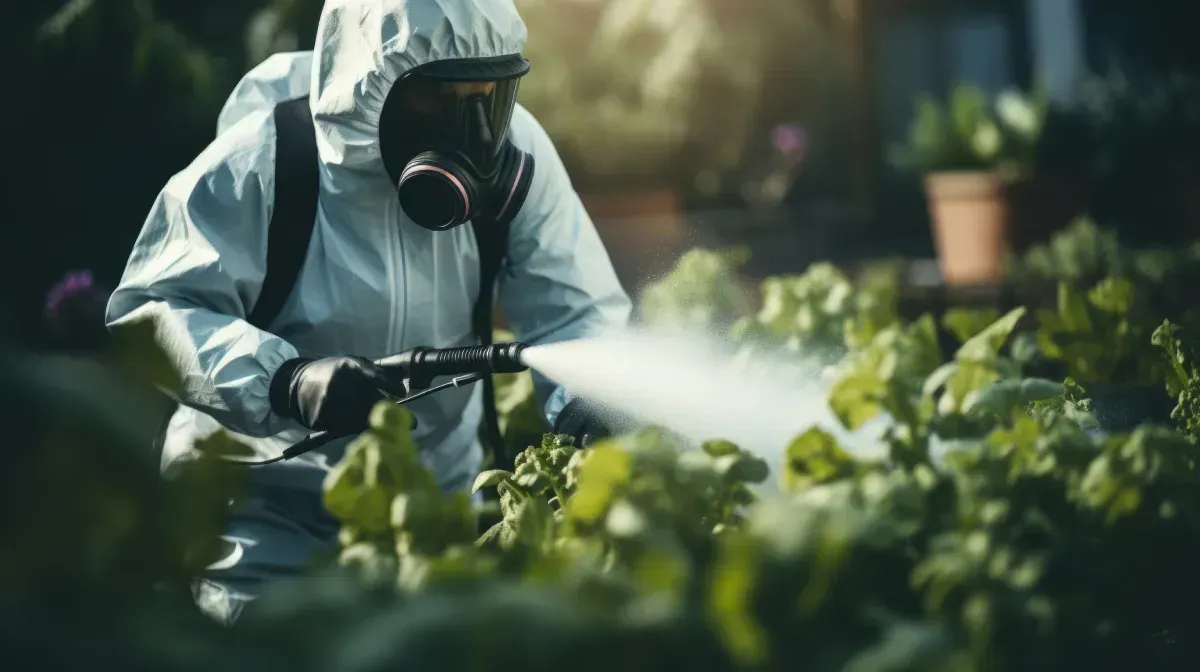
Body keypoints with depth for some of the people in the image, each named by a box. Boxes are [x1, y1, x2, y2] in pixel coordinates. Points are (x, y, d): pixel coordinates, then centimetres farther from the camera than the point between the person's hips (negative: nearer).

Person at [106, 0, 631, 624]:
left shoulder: (513, 152, -9)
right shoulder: (256, 163, -20)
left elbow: (575, 312, -7)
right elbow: (148, 311, -22)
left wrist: (595, 407, -30)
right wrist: (287, 380, -39)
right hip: (268, 511, -4)